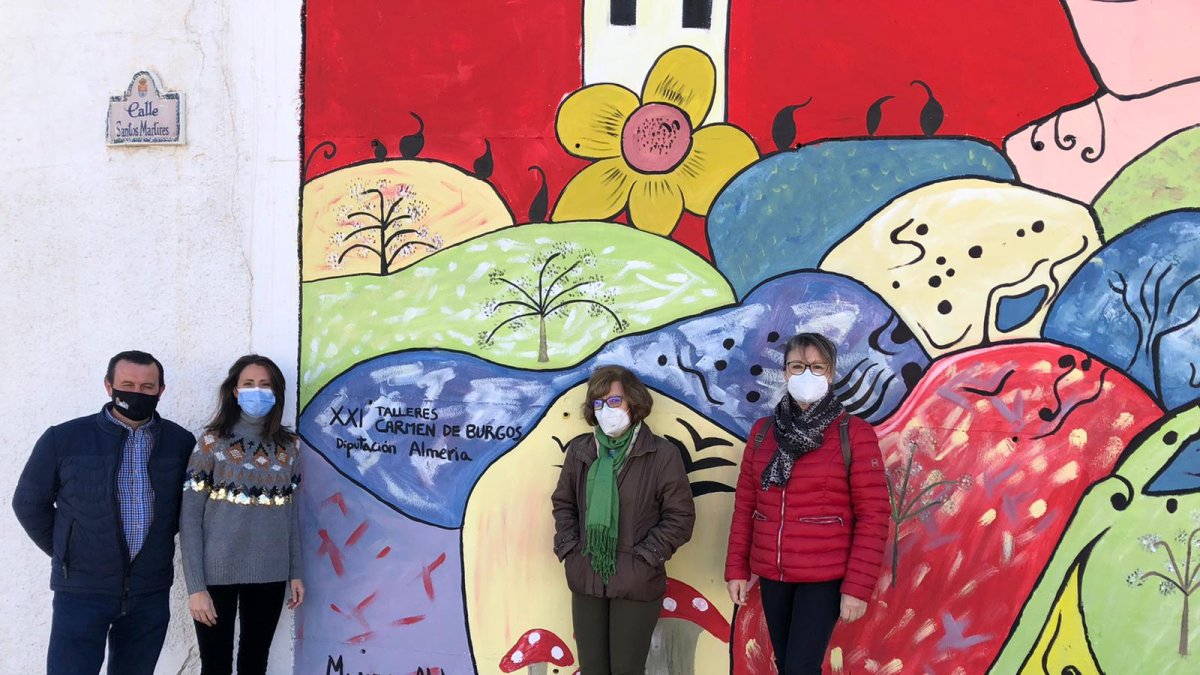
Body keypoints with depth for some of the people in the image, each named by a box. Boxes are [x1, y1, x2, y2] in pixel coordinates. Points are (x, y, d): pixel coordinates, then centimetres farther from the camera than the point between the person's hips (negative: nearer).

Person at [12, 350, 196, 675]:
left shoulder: (181, 442, 0)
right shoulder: (63, 438, -5)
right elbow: (29, 502, 4)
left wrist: (160, 541, 7)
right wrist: (65, 552, 5)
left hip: (151, 593, 2)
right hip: (81, 592, -2)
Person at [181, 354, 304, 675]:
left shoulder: (288, 445, 6)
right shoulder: (212, 441, -6)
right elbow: (189, 517, -7)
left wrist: (296, 573, 8)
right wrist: (196, 586, -12)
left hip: (271, 574, 3)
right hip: (218, 573, -3)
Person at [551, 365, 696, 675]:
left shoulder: (662, 453, -8)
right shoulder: (579, 450, 5)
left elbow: (681, 516, -6)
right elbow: (563, 503, 16)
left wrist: (644, 557, -11)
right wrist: (568, 548, 2)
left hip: (635, 583, -4)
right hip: (586, 580, 4)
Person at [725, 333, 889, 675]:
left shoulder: (854, 434, -7)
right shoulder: (762, 431, 7)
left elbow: (872, 515, -9)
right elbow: (745, 504, 10)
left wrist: (858, 586, -12)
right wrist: (737, 567, 7)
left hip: (824, 577, -5)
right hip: (771, 574, 5)